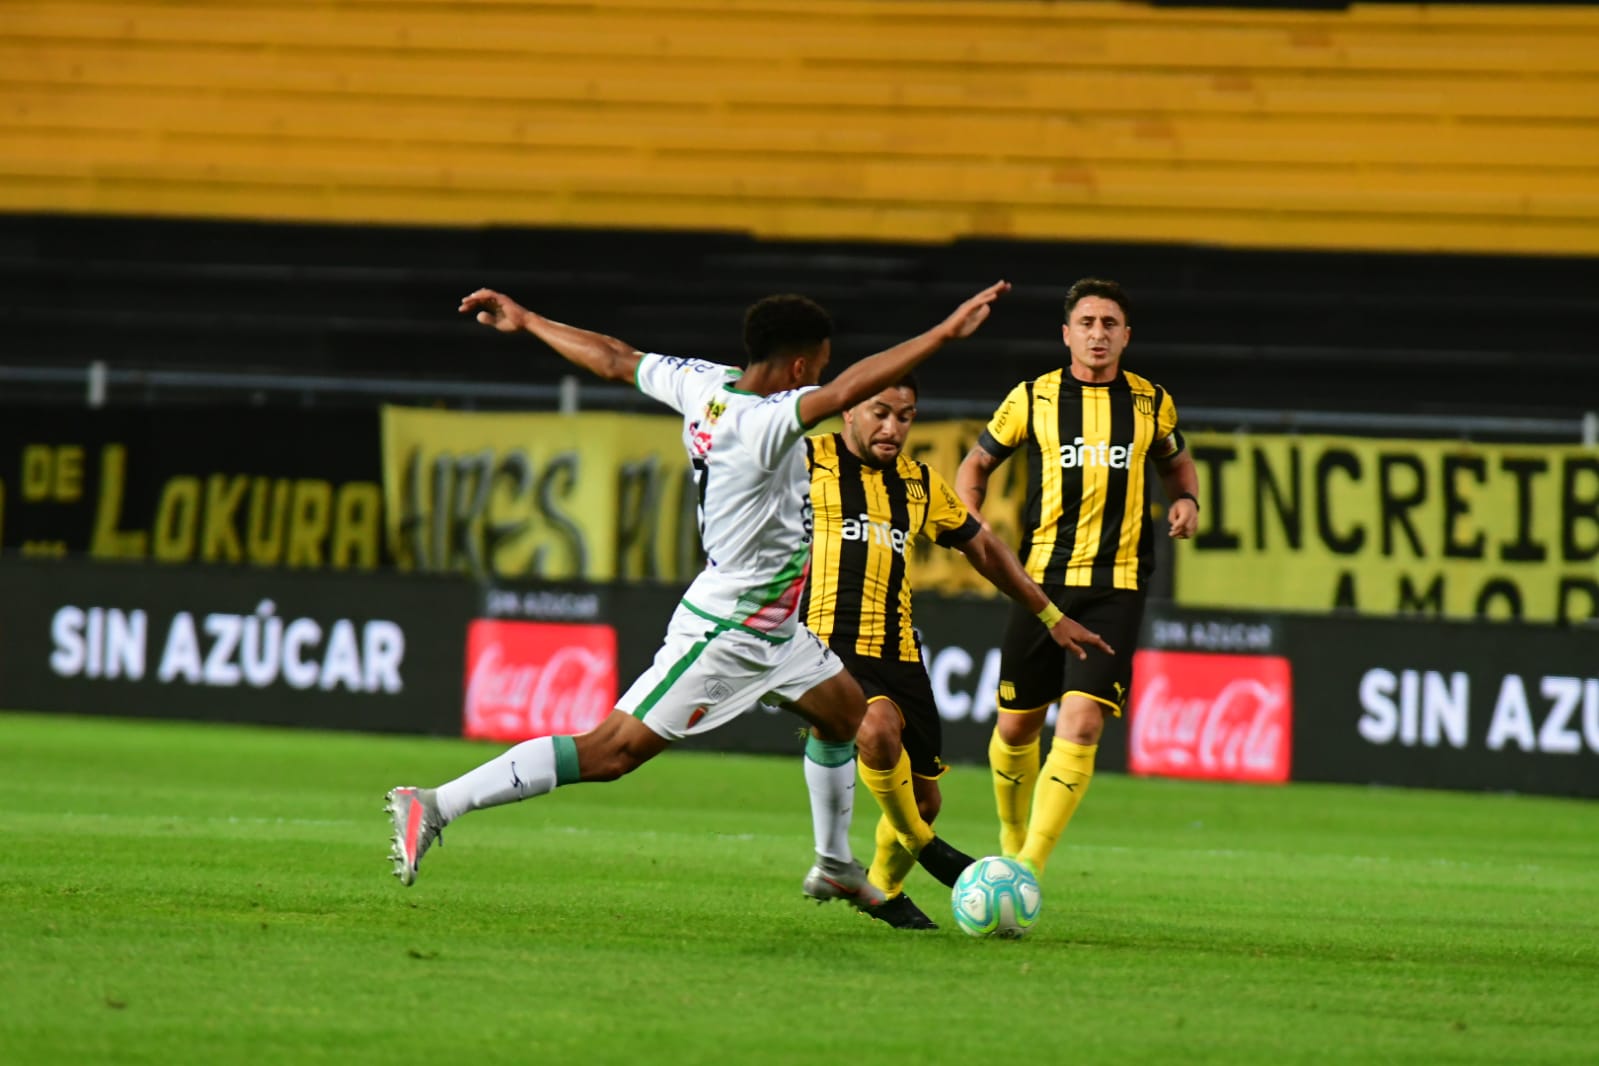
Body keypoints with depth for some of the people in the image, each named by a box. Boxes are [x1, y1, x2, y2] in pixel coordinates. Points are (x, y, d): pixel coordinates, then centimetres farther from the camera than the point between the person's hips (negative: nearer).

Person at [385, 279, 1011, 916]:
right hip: (723, 633, -11)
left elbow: (615, 360, 8)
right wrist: (945, 334, -43)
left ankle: (834, 866, 40)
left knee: (845, 709, 25)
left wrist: (526, 322, 22)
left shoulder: (703, 385, -3)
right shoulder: (762, 421, -29)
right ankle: (435, 806, -14)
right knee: (613, 751, -11)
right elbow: (847, 391, -43)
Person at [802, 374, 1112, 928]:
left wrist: (1050, 616, 27)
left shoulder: (920, 484, 16)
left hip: (897, 651, 6)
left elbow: (983, 548, 27)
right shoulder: (810, 461, 0)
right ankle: (918, 842, -8)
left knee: (924, 797, 7)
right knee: (879, 726, -34)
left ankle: (883, 889, 35)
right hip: (828, 644, -6)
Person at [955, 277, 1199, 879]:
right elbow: (977, 464, 16)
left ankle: (1028, 868, -16)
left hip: (1117, 586, -1)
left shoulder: (1151, 403, 7)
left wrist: (1187, 500, 3)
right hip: (1041, 579, 1)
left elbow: (1176, 463, 25)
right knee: (1017, 725, 7)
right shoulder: (1032, 399, 3)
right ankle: (1011, 839, 34)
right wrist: (971, 523, -3)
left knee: (1082, 726, -16)